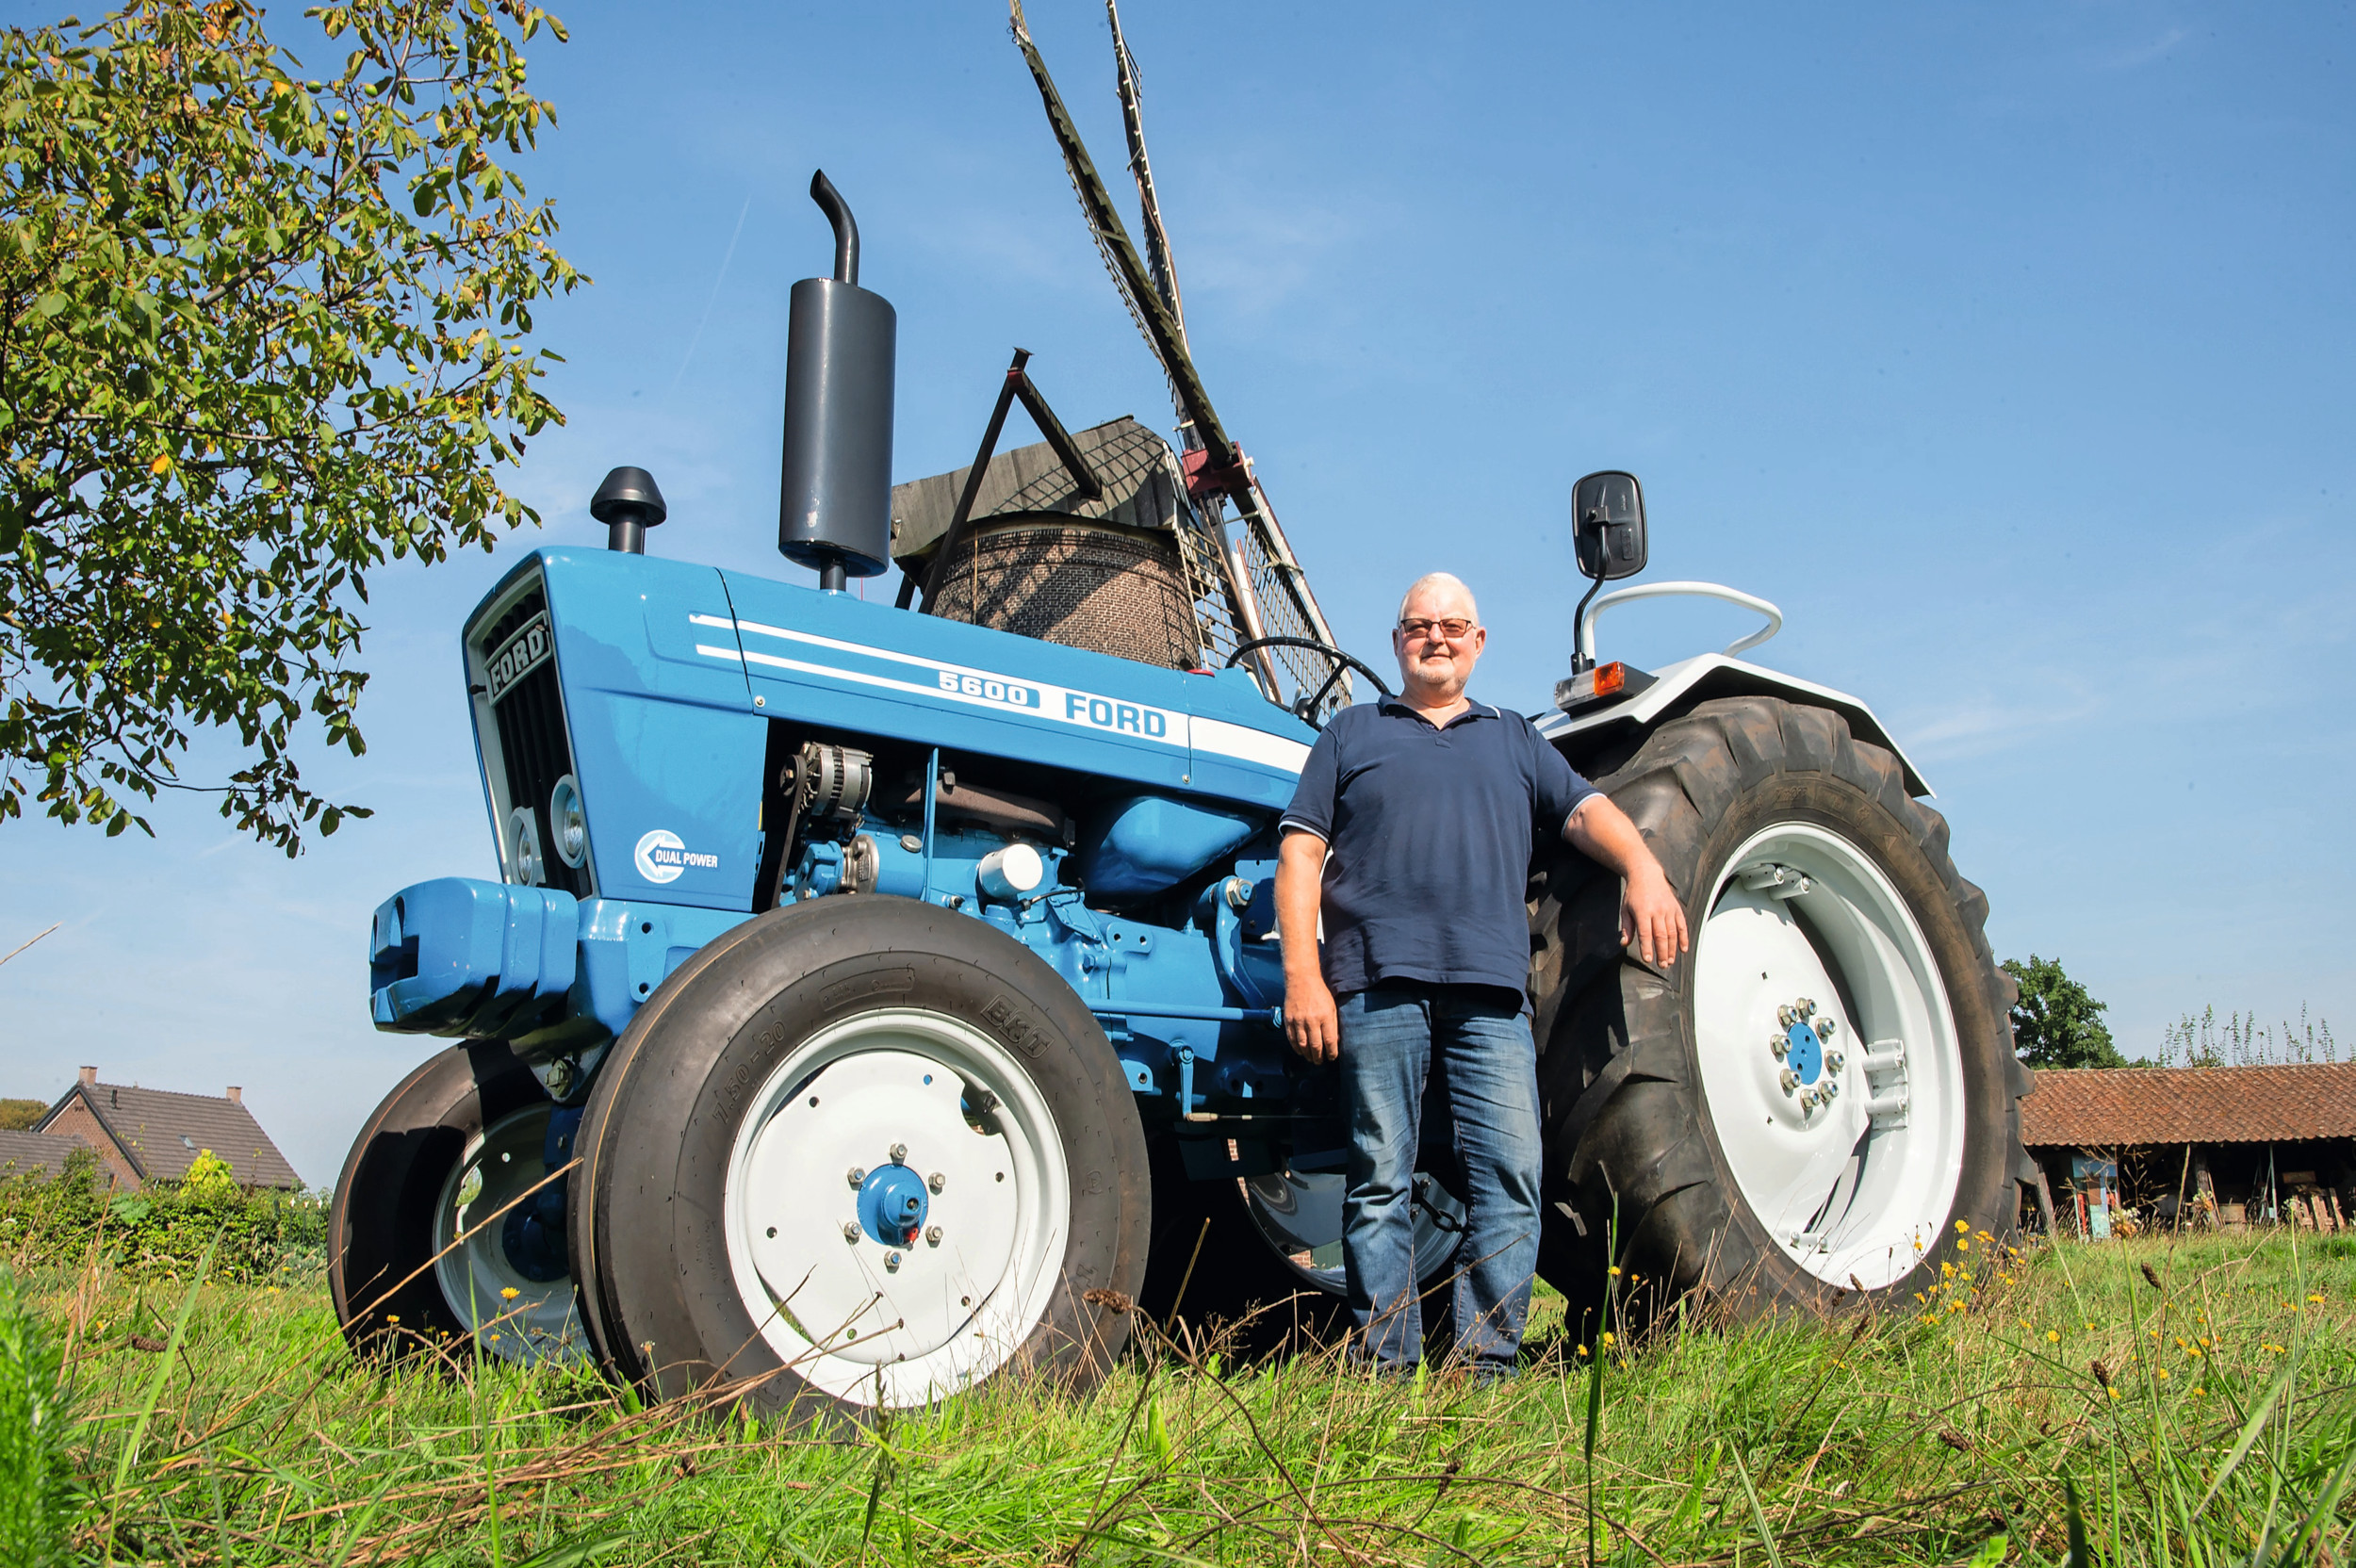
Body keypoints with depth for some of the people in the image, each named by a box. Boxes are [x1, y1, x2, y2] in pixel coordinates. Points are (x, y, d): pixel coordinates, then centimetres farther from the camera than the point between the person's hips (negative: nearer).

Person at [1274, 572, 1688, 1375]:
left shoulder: (1516, 740, 25)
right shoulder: (1352, 732, 19)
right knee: (1381, 1180, -3)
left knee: (1511, 1173, -8)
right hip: (1379, 982, -1)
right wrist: (1302, 975, -2)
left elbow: (1587, 811, 11)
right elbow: (1300, 855, 10)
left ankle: (1489, 1365, -1)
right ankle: (1386, 1369, 4)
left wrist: (1643, 869, -12)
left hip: (1490, 988, 2)